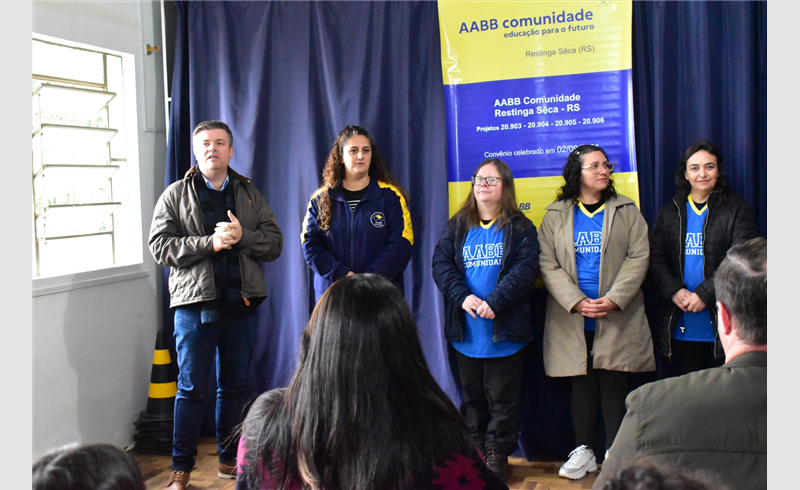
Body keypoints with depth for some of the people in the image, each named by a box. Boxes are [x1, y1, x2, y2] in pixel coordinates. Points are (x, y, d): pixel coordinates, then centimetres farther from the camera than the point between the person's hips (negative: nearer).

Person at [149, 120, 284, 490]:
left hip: (241, 303, 3)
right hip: (195, 303, -3)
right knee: (191, 388, 1)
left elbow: (274, 243, 6)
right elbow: (160, 246, -7)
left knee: (234, 386, 11)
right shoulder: (176, 195, 3)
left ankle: (230, 460, 24)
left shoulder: (249, 194, 12)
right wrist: (209, 242, -18)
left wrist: (242, 236, -14)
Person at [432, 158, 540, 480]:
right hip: (466, 331, 3)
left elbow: (525, 269, -11)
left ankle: (497, 452, 17)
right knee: (472, 395, 13)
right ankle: (475, 449, 25)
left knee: (502, 397, 5)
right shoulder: (456, 227, 9)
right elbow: (441, 263, -1)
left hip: (505, 331, -3)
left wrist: (494, 302, -22)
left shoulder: (520, 228, 1)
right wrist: (462, 296, -18)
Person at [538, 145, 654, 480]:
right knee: (581, 382, 7)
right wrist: (576, 301, -13)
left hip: (618, 316, 0)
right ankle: (584, 451, 17)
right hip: (572, 317, 1)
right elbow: (547, 263, 0)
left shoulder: (626, 210, 7)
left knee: (613, 382, 1)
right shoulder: (556, 214, 6)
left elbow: (638, 257, -1)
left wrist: (614, 299, -14)